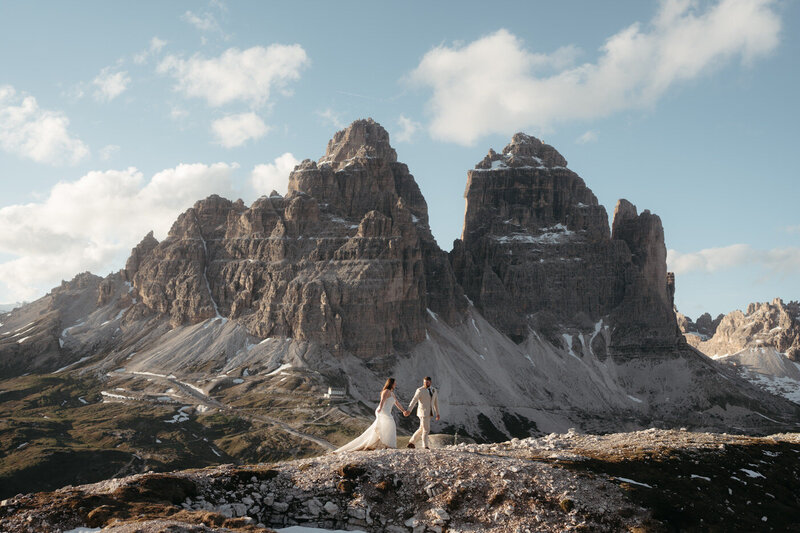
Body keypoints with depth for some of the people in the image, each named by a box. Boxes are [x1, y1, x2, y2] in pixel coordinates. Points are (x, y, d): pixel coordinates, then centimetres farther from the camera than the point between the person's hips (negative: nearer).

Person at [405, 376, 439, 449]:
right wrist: (409, 410, -29)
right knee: (426, 430, -6)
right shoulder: (420, 390, -10)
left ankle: (411, 442, 25)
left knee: (422, 429, 13)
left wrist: (437, 413, 13)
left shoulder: (434, 390, 10)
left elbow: (436, 402, 15)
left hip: (429, 413, 7)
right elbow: (414, 400, -18)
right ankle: (425, 446, 4)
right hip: (423, 413, -7)